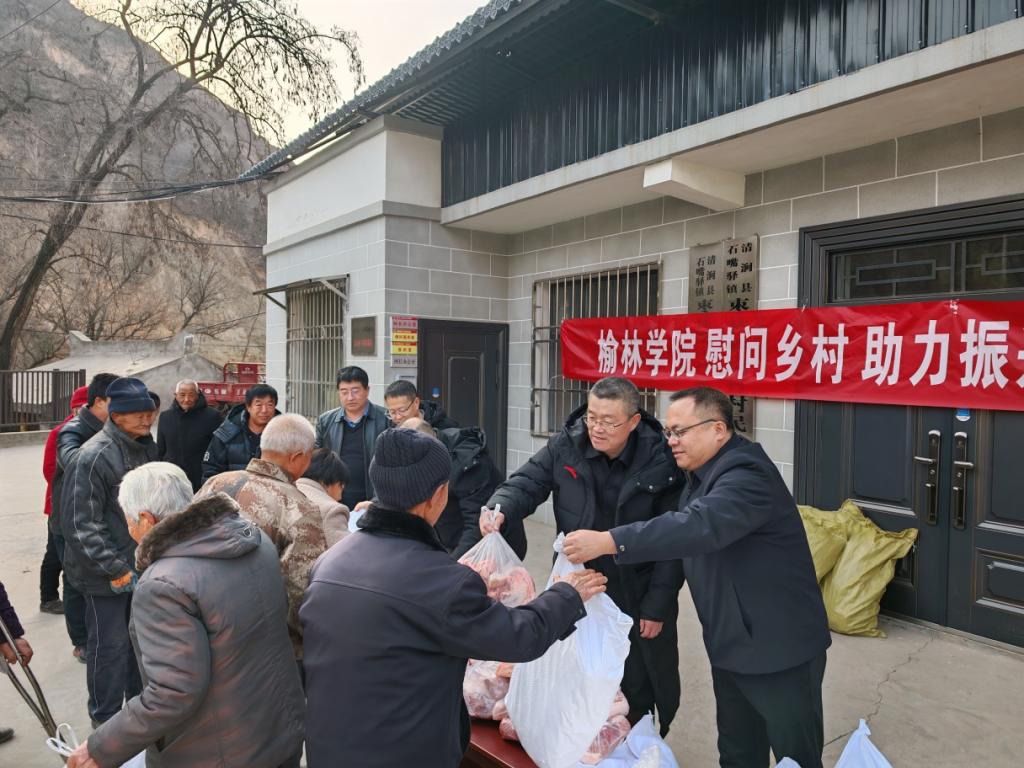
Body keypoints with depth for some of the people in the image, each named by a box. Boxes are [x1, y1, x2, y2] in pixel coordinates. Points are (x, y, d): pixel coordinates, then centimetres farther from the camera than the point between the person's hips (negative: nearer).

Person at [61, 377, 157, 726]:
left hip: (142, 565, 7)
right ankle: (106, 720, 25)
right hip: (106, 574, -7)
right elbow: (81, 524, -21)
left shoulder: (147, 447, 3)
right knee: (110, 644, 6)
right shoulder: (94, 457, -21)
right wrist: (115, 568, -20)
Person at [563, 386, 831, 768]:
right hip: (730, 646, 9)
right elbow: (679, 533, 11)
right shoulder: (703, 474, 9)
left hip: (781, 647, -8)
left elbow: (699, 526, -39)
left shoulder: (747, 474, -24)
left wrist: (608, 541, -43)